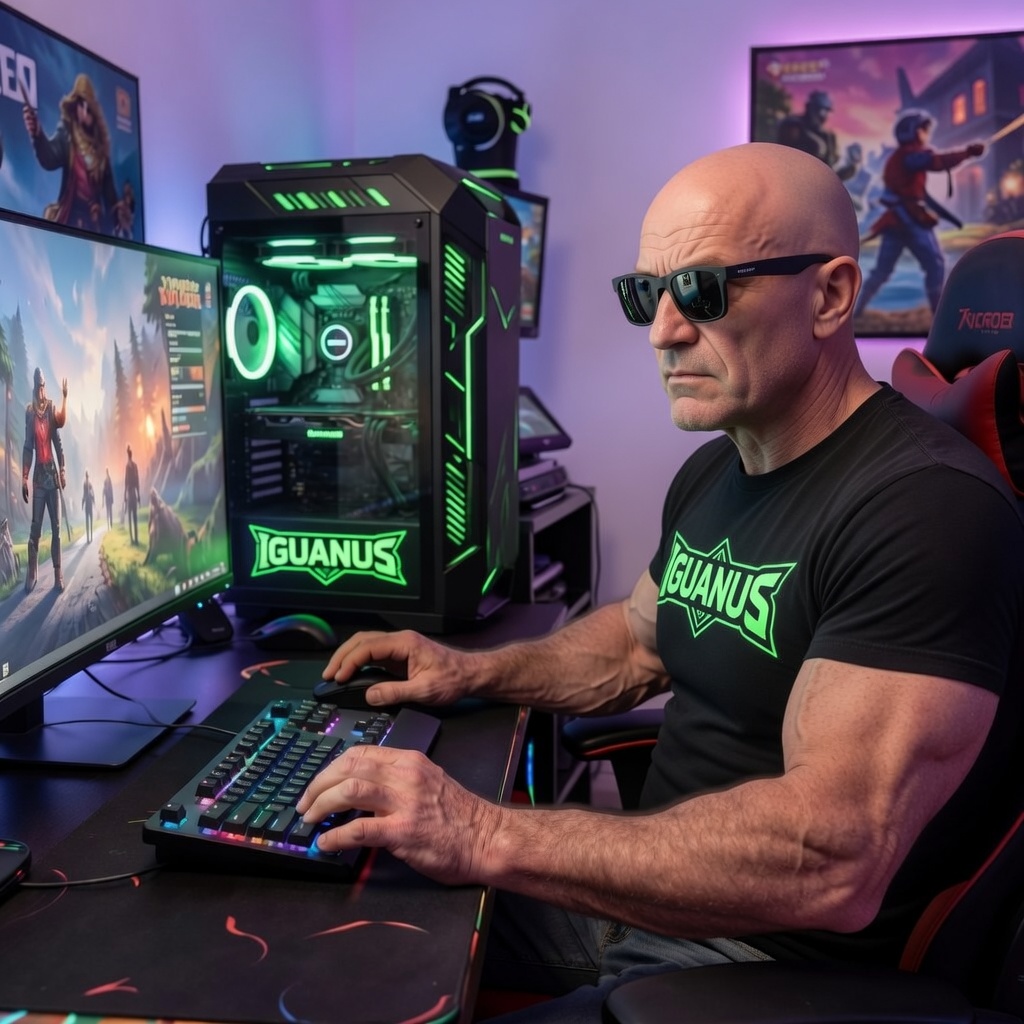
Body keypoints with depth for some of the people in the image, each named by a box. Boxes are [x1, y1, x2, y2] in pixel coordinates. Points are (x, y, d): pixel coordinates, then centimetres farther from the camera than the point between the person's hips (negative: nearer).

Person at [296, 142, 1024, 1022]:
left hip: (779, 952, -8)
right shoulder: (713, 472, 5)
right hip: (650, 888, 8)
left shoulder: (929, 506, -24)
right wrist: (472, 671, 5)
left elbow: (832, 861, -33)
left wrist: (489, 836, -34)